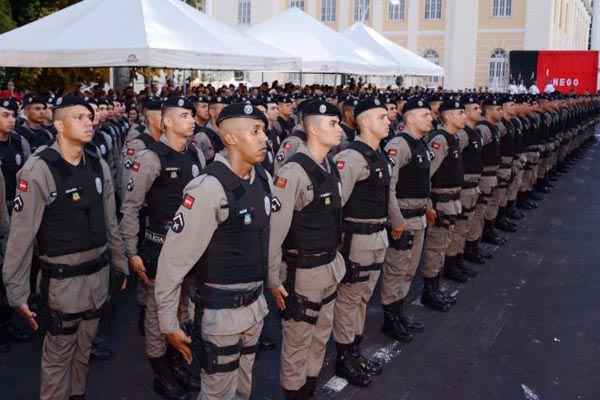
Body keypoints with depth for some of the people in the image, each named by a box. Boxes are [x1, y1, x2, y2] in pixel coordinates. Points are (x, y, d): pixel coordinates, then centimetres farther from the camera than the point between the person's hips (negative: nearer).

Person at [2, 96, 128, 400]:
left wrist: (120, 265, 15)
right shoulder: (39, 169, -17)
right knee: (59, 352, 11)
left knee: (84, 347, 21)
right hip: (63, 278, -5)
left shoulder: (98, 165, 1)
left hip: (98, 273, 5)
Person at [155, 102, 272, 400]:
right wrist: (168, 323, -17)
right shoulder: (210, 188, -24)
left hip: (255, 304, 7)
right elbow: (174, 258, -22)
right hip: (222, 311, -7)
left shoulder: (262, 177, 0)